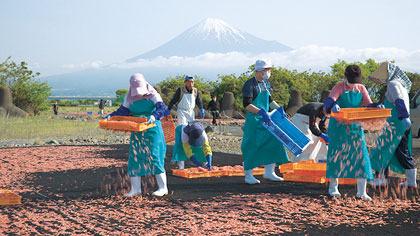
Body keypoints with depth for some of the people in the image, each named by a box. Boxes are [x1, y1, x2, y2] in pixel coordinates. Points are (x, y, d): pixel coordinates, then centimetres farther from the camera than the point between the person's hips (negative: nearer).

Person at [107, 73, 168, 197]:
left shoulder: (153, 96, -6)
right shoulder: (129, 98, 9)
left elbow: (162, 108, -19)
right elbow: (122, 111, 10)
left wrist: (154, 116, -40)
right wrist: (110, 116, -8)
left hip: (152, 131, -5)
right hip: (136, 131, 5)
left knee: (154, 157, -7)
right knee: (134, 158, 1)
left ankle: (163, 188, 1)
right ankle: (135, 189, 9)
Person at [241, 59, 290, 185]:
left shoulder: (265, 84, 13)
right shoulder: (249, 84, -13)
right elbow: (247, 105, -22)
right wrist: (261, 112, -30)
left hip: (266, 119, 8)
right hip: (253, 120, -8)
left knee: (273, 142, 3)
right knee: (251, 147, -2)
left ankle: (269, 172, 13)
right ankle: (248, 176, 8)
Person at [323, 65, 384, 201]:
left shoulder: (361, 89, 6)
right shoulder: (339, 88, -7)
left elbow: (369, 105, 1)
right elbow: (328, 102, -23)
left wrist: (377, 107, -22)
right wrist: (333, 106, -47)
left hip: (355, 126, 4)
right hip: (339, 126, -3)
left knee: (361, 154, -4)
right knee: (336, 154, 0)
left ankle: (361, 192, -1)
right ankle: (333, 187, 17)